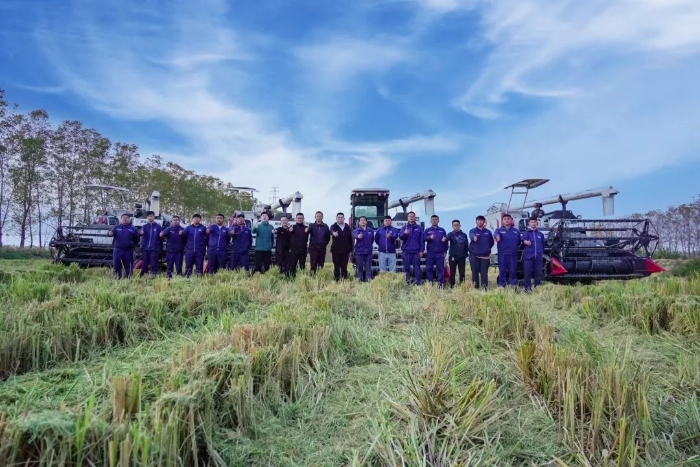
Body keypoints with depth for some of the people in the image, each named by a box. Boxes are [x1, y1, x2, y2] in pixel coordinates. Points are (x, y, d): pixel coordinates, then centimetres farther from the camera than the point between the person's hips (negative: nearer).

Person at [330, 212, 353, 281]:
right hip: (336, 251, -1)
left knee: (344, 267, 4)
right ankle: (337, 280, 7)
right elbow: (332, 231, -23)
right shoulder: (333, 226, 2)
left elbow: (350, 240, 9)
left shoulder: (348, 228, 8)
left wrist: (350, 250, 4)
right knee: (336, 267, 2)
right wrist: (334, 233, -48)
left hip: (345, 251, 1)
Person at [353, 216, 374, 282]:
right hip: (359, 251, -2)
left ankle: (368, 279, 3)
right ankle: (360, 279, 13)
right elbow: (354, 235, -26)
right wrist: (358, 236, -48)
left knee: (368, 266, 1)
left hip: (368, 251, 2)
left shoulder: (370, 230, 7)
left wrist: (369, 245, 7)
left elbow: (372, 239, 16)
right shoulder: (357, 230, -2)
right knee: (360, 266, 4)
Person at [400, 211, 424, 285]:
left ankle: (418, 283, 2)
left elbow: (422, 240, 5)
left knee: (417, 268, -1)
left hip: (416, 251, -1)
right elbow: (401, 237, -4)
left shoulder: (419, 228, 7)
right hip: (406, 251, 1)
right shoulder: (404, 228, 10)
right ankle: (407, 283, 11)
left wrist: (421, 250, -3)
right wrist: (404, 234, -26)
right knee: (406, 268, 3)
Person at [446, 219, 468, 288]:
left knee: (462, 273, 7)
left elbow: (466, 246, 11)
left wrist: (465, 255, 2)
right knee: (452, 273, 3)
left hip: (462, 257, 2)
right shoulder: (451, 234, 0)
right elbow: (447, 238, -23)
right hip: (453, 256, -2)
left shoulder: (464, 235, 8)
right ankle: (452, 286, 10)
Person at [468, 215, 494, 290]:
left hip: (485, 256, 1)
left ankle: (484, 288, 5)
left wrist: (487, 249, 4)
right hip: (474, 255, -1)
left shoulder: (488, 232, 9)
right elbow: (471, 236, -23)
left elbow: (491, 242, 16)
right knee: (475, 272, 2)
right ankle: (475, 287, 10)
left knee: (484, 273, 0)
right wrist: (474, 237, -45)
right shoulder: (472, 231, 2)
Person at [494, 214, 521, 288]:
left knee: (513, 271, 5)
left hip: (513, 254, 2)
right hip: (502, 254, -2)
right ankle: (502, 286, 6)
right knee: (502, 271, 1)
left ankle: (514, 286, 13)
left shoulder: (516, 231, 13)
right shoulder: (499, 230, 5)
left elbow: (519, 242, 16)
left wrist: (516, 247, 1)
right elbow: (495, 234, -20)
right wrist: (497, 236, -43)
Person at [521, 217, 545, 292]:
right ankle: (528, 287, 2)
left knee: (538, 272, 4)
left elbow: (543, 245, 22)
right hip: (528, 256, -2)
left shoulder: (541, 234, 16)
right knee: (527, 272, -5)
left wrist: (543, 253, 16)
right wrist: (526, 242, -37)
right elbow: (523, 239, -15)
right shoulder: (526, 233, 7)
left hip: (538, 257, 3)